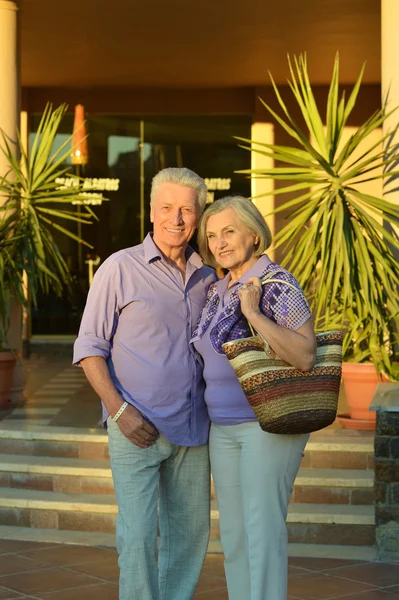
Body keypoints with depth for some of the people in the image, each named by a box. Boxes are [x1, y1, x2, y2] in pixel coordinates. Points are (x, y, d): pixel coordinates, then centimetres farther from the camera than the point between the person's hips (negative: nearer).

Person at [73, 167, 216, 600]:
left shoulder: (206, 278, 11)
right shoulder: (120, 268, -4)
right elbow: (89, 349, -4)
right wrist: (118, 410, -15)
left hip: (192, 429, 5)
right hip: (137, 427, -5)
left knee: (190, 531, 10)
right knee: (137, 534, -9)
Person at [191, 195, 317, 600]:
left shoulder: (278, 284, -12)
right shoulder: (217, 292, 12)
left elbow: (304, 357, -22)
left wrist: (253, 312, -24)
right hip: (224, 426, 8)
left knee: (262, 531, -8)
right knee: (233, 535, 11)